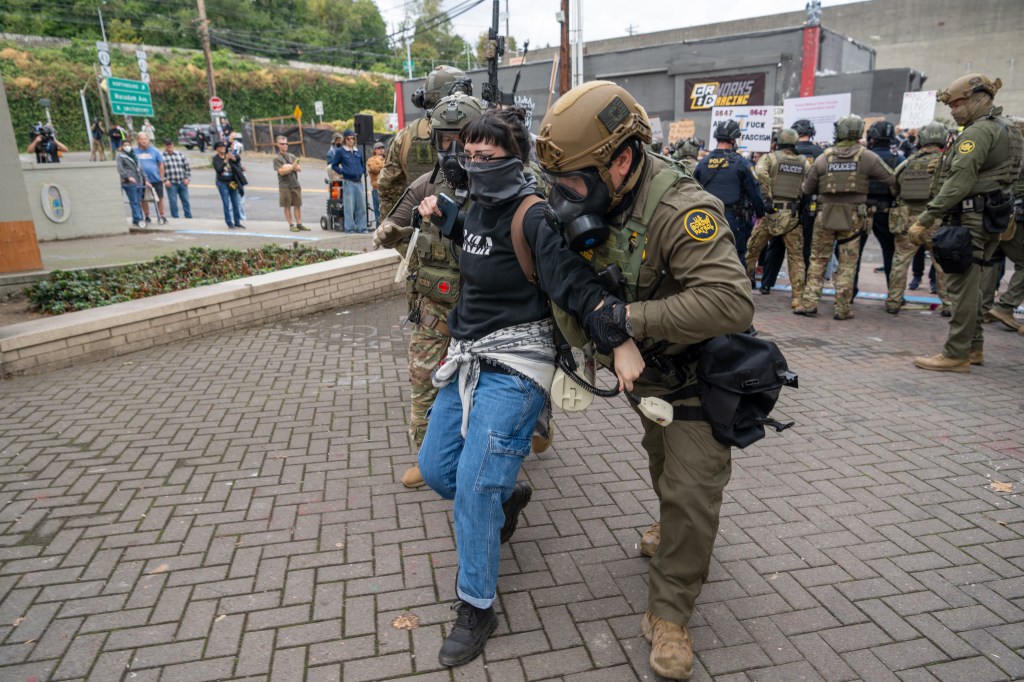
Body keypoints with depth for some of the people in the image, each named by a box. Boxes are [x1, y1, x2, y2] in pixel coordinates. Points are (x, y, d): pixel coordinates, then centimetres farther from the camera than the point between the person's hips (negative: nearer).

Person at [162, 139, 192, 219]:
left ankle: (189, 217, 15)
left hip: (182, 182, 3)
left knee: (186, 201, 7)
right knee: (173, 202, -1)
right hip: (171, 183, -3)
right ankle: (175, 218, 7)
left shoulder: (180, 154, 10)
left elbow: (187, 167, 12)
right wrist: (165, 180, -12)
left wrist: (187, 178, 2)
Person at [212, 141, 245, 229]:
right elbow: (218, 169, -18)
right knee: (226, 204, -2)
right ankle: (229, 223, 3)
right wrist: (225, 161, -25)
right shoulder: (216, 158, -3)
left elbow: (238, 167, 6)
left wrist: (235, 160, -12)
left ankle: (237, 222, 15)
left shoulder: (229, 156, 6)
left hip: (232, 182, 4)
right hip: (222, 183, -3)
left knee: (235, 203, 6)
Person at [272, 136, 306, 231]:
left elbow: (299, 168, 2)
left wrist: (288, 166, -11)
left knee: (297, 205, 5)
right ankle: (291, 225, 4)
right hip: (284, 186, -5)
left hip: (295, 184, 5)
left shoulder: (292, 156, 13)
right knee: (287, 206, 0)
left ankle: (299, 224, 10)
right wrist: (292, 167, -15)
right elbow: (281, 172, -12)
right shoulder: (277, 158, -1)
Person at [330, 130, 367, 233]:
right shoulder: (340, 151, 1)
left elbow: (363, 164, 26)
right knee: (349, 206, -4)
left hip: (359, 181, 4)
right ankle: (350, 228, 3)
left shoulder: (358, 151, 14)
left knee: (361, 205, 4)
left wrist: (362, 171, 6)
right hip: (348, 182, -4)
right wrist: (343, 172, -8)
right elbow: (334, 166, 5)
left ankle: (361, 228, 11)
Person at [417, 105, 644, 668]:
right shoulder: (477, 208, 10)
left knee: (474, 485, -13)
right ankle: (508, 495, 43)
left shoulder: (533, 216, -15)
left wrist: (619, 340, -37)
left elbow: (576, 281, -28)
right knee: (435, 469, 13)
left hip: (514, 366, -9)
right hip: (468, 357, 9)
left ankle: (476, 610, 7)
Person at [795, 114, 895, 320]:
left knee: (818, 260, 10)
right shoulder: (868, 157, -4)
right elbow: (890, 179, 1)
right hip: (853, 217, -1)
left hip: (825, 215, 1)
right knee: (847, 264, 5)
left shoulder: (823, 158, 0)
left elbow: (807, 189, 5)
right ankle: (843, 308, 8)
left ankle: (809, 302, 7)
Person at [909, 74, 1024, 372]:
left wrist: (924, 220, -22)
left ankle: (956, 355, -5)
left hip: (970, 219, -11)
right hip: (990, 216, 11)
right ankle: (974, 347, 25)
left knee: (962, 286, -8)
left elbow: (959, 183, -22)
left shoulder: (979, 131, -14)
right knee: (970, 284, 17)